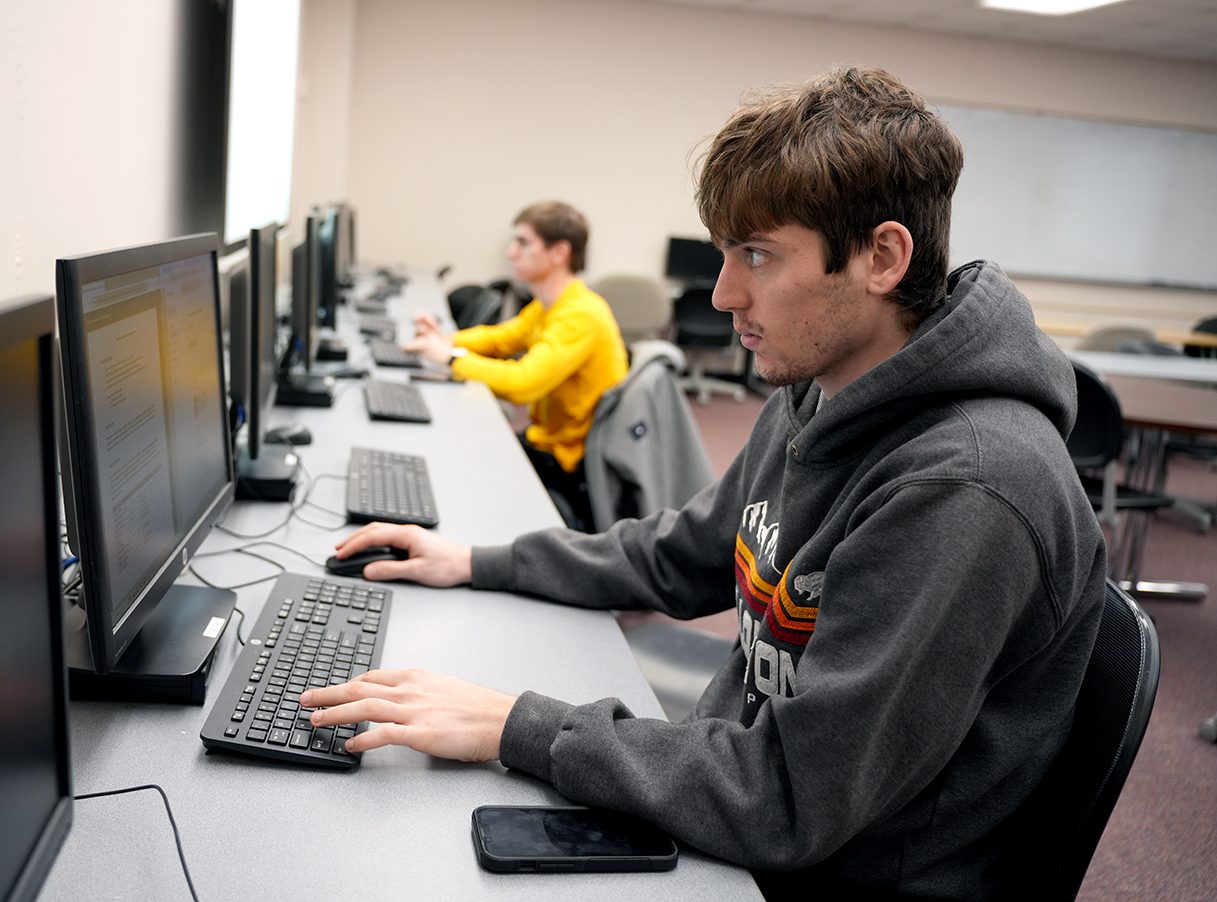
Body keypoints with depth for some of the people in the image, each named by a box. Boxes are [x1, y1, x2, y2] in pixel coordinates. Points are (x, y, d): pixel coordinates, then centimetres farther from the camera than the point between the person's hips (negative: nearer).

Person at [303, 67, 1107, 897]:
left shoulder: (969, 488, -30)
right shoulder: (815, 398, 0)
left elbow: (786, 802, -29)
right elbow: (678, 559, 13)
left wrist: (516, 727, -23)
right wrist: (476, 564, 9)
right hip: (736, 815, 7)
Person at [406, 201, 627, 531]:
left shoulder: (581, 315, -25)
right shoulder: (547, 306, 6)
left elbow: (522, 384, -35)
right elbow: (501, 338, 19)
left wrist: (452, 357, -22)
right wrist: (444, 340, -1)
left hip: (573, 463, -8)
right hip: (549, 438, 8)